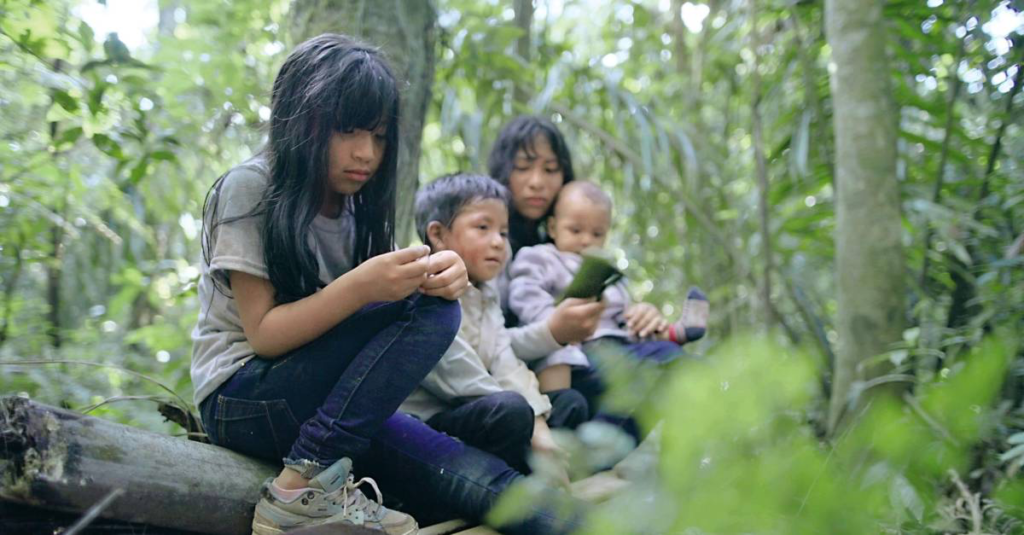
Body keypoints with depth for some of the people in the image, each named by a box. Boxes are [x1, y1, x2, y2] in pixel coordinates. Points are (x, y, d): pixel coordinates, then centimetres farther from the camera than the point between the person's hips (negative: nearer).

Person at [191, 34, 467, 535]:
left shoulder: (356, 207, 9)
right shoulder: (250, 189, -10)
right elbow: (263, 334, -15)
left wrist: (434, 279, -21)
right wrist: (359, 287, -29)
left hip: (325, 399, 6)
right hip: (243, 399, -6)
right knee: (428, 314, -22)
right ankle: (305, 486, -26)